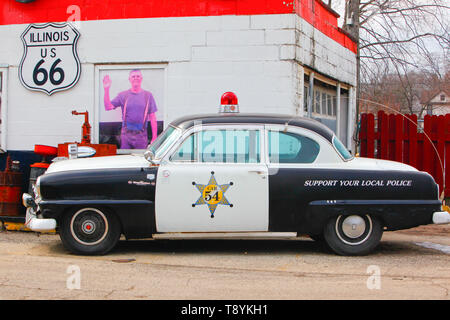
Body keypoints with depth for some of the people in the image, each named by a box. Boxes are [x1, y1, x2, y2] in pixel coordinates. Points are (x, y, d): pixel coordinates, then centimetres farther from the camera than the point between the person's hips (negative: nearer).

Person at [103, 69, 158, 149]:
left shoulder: (148, 95, 6)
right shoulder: (123, 95, 6)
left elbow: (152, 118, 5)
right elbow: (108, 107, -2)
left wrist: (154, 138, 0)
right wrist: (106, 90, -14)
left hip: (141, 135, 0)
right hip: (126, 134, 0)